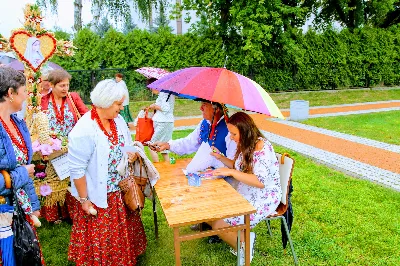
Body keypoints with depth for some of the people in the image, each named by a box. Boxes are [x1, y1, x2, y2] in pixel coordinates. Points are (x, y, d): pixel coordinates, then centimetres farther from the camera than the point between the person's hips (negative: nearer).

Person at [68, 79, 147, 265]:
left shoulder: (118, 120, -1)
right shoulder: (84, 130, -24)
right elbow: (77, 170, -20)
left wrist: (132, 154, -8)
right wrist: (84, 200, -14)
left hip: (122, 193, 7)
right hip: (99, 198, -6)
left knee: (123, 233, 22)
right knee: (102, 240, 13)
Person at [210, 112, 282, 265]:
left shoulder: (261, 147, -23)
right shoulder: (246, 145, 5)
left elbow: (260, 182, -29)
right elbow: (239, 167, 19)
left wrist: (231, 172, -28)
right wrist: (220, 157, 3)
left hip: (263, 199, -9)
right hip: (245, 193, 9)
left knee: (218, 225, -16)